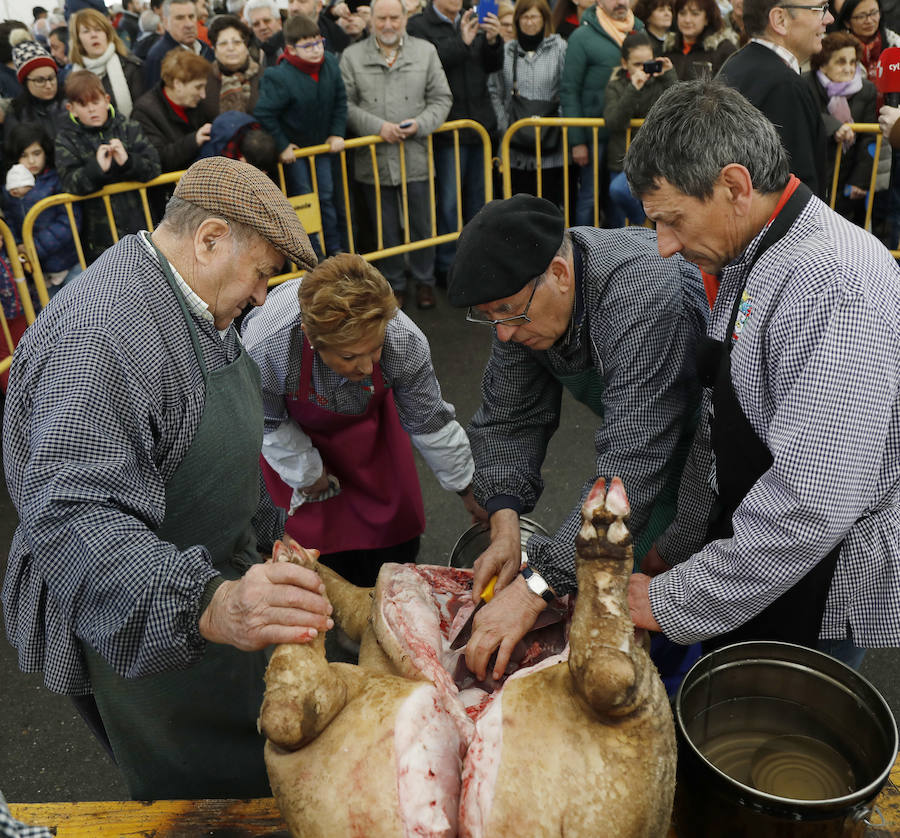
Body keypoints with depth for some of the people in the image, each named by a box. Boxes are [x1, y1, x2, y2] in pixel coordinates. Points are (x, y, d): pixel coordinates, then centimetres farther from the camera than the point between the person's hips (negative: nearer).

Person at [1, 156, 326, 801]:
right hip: (142, 624, -9)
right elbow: (69, 517, -39)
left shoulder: (193, 306, 5)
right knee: (206, 797, 11)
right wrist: (208, 604, -51)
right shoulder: (98, 334, -30)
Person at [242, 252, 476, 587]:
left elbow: (431, 424, -19)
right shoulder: (265, 345, -44)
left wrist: (469, 491, -9)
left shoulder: (406, 343, -38)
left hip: (366, 421, 2)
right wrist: (307, 472, -8)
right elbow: (268, 423, -19)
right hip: (295, 428, -2)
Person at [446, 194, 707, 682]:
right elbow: (508, 418, -8)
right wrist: (504, 526, -23)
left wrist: (536, 588, -48)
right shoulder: (522, 294, -15)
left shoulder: (642, 297, -40)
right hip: (633, 425, 7)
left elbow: (630, 465, -46)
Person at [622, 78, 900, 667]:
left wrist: (672, 601, -22)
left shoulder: (831, 282, -27)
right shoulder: (745, 259, 5)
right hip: (747, 563, 8)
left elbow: (813, 502, -32)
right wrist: (678, 547, 12)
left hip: (818, 592, -8)